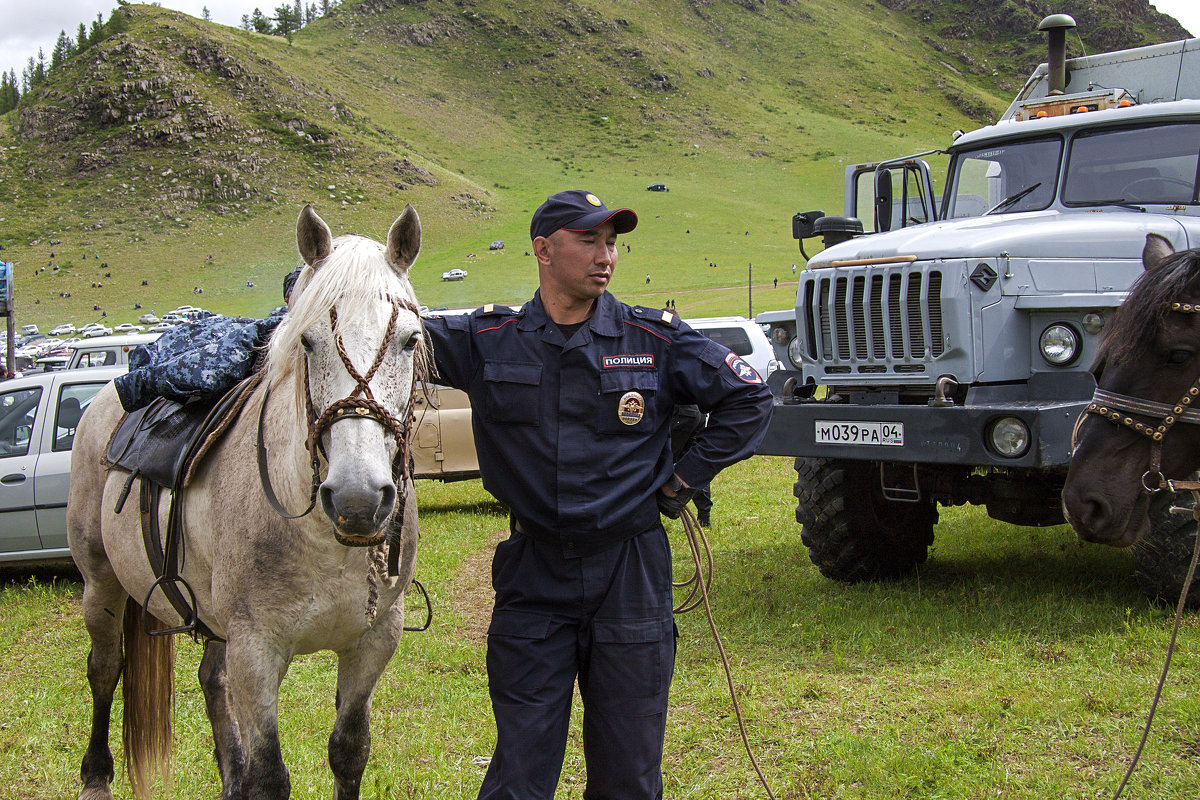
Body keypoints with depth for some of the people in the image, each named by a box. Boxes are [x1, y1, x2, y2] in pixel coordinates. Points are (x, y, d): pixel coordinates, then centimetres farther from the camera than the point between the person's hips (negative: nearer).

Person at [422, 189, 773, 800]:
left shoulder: (656, 340, -1)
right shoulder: (486, 340, -1)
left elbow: (748, 399, 6)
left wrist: (685, 477, 2)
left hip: (630, 574, 0)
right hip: (532, 575, 0)